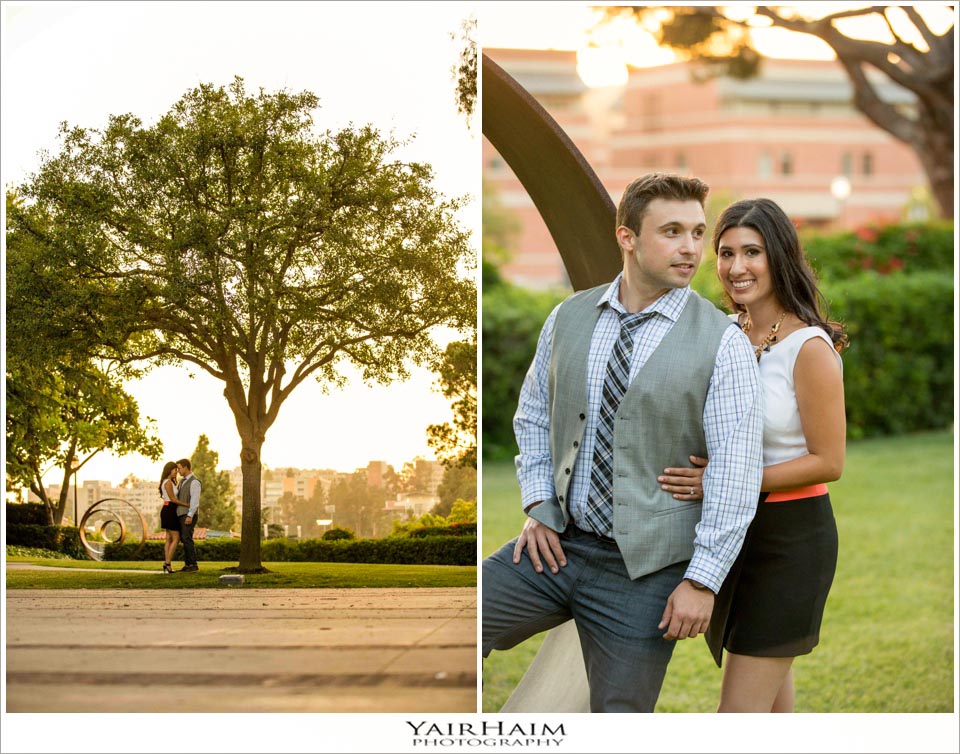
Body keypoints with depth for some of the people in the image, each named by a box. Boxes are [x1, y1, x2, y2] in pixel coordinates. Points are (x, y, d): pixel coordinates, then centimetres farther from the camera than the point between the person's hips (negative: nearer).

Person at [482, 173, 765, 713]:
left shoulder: (723, 344, -9)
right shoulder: (570, 318, 5)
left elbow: (736, 471, -12)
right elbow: (534, 414, 18)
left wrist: (702, 580, -15)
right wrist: (538, 506, 5)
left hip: (643, 568, -3)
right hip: (557, 545, 4)